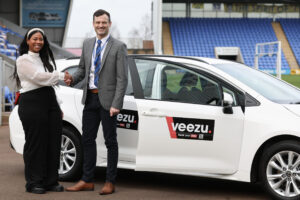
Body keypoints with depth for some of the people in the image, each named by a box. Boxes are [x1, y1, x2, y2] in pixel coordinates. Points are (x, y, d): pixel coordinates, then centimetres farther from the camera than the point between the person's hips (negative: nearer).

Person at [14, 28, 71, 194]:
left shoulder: (46, 59, 21)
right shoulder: (23, 60, -2)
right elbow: (38, 77, -15)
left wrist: (57, 107, 19)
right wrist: (61, 75, -8)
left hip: (50, 101, 7)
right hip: (32, 104, -7)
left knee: (53, 142, 3)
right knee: (35, 143, -4)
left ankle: (51, 181, 12)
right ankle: (34, 183, 4)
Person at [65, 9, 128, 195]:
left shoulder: (119, 47, -7)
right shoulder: (87, 44, 11)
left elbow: (122, 79, -11)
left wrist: (116, 104, -18)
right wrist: (73, 78, -4)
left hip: (107, 99, -6)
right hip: (90, 98, 6)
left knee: (110, 141, 4)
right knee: (88, 139, 10)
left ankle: (110, 182, 13)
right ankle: (87, 181, 20)